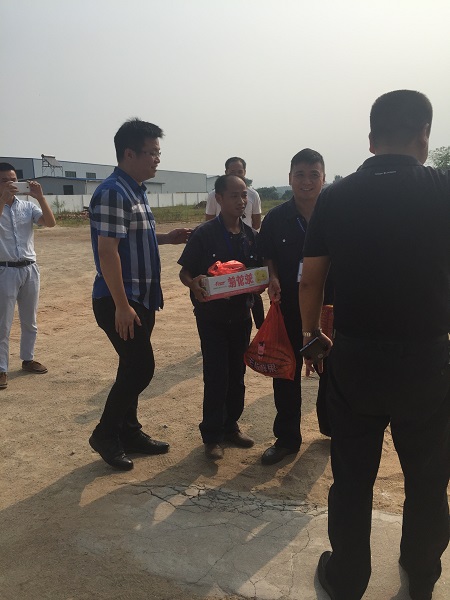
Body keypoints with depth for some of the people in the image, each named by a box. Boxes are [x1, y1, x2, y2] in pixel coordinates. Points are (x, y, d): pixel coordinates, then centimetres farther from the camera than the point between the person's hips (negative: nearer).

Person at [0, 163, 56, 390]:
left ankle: (28, 359, 31)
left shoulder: (27, 206, 5)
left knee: (30, 321, 15)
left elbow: (50, 222, -8)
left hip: (30, 269, 4)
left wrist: (40, 197, -17)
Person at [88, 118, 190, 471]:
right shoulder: (112, 192, -17)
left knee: (134, 368, 14)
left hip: (141, 298, 9)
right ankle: (105, 435, 12)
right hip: (119, 301, -9)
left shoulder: (136, 191, 13)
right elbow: (107, 251, -22)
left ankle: (129, 433, 27)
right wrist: (121, 306, -24)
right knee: (140, 367, -5)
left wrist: (167, 238, 9)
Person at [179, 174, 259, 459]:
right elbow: (185, 272, -6)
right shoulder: (204, 235, -10)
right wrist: (194, 285, -27)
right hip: (212, 315, -4)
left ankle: (231, 425, 29)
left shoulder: (252, 236, 3)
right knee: (216, 375, -2)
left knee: (237, 373, 12)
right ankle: (212, 435, 12)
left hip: (241, 315, 4)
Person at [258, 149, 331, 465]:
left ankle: (331, 425, 40)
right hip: (288, 307, 1)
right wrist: (273, 279, -13)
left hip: (329, 305, 0)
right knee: (286, 373, 6)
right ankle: (287, 437, 22)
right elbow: (267, 257, 6)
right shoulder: (276, 218, -3)